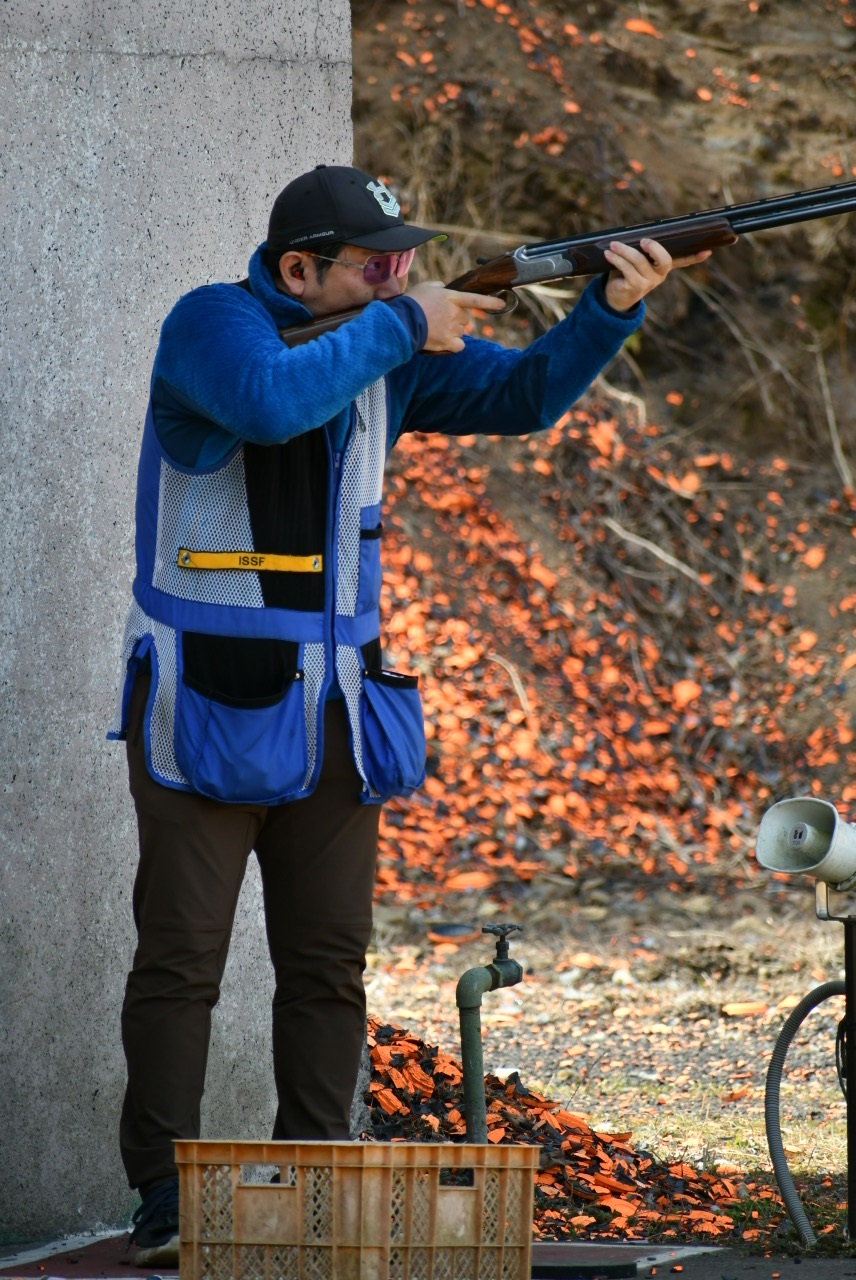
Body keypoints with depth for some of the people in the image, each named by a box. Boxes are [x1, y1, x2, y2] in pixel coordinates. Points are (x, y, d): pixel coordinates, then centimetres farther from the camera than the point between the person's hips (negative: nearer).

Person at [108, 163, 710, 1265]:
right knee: (180, 958, -5)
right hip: (204, 705, -6)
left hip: (331, 707, 6)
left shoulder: (393, 348, 8)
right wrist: (399, 327, -20)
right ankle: (165, 1205, -2)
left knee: (329, 962, 5)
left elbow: (522, 394, 8)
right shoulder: (210, 324, -11)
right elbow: (272, 400, -31)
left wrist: (613, 309, -8)